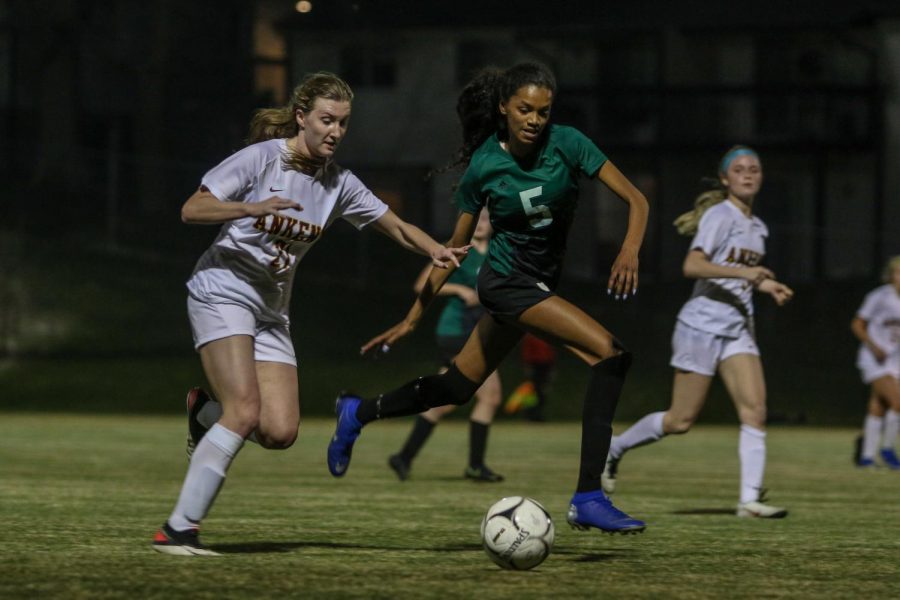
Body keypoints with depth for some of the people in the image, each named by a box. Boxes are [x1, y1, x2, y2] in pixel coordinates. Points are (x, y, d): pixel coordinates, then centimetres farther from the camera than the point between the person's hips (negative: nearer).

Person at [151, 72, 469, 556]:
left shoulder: (339, 184, 3)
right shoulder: (261, 158, -11)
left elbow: (397, 227, 8)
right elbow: (191, 210, -15)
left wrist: (435, 251, -12)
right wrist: (250, 208, -31)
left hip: (271, 309, 6)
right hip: (222, 292, -6)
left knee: (280, 433, -9)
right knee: (245, 412, -23)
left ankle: (206, 409, 21)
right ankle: (178, 529, -19)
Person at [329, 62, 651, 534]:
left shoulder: (567, 145, -10)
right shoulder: (483, 166, -12)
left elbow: (635, 199, -12)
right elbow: (455, 247, -1)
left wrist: (629, 251, -32)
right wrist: (413, 316, 0)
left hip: (540, 284, 5)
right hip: (507, 281, -5)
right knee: (611, 353, -23)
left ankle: (359, 412, 41)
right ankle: (588, 499, -24)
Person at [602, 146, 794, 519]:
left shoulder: (757, 227, 15)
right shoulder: (720, 216, -11)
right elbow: (692, 266, -24)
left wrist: (767, 286, 12)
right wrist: (742, 272, -33)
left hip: (738, 328, 7)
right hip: (703, 324, -7)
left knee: (755, 409, -10)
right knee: (682, 419, -2)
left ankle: (750, 499, -13)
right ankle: (614, 448, 20)